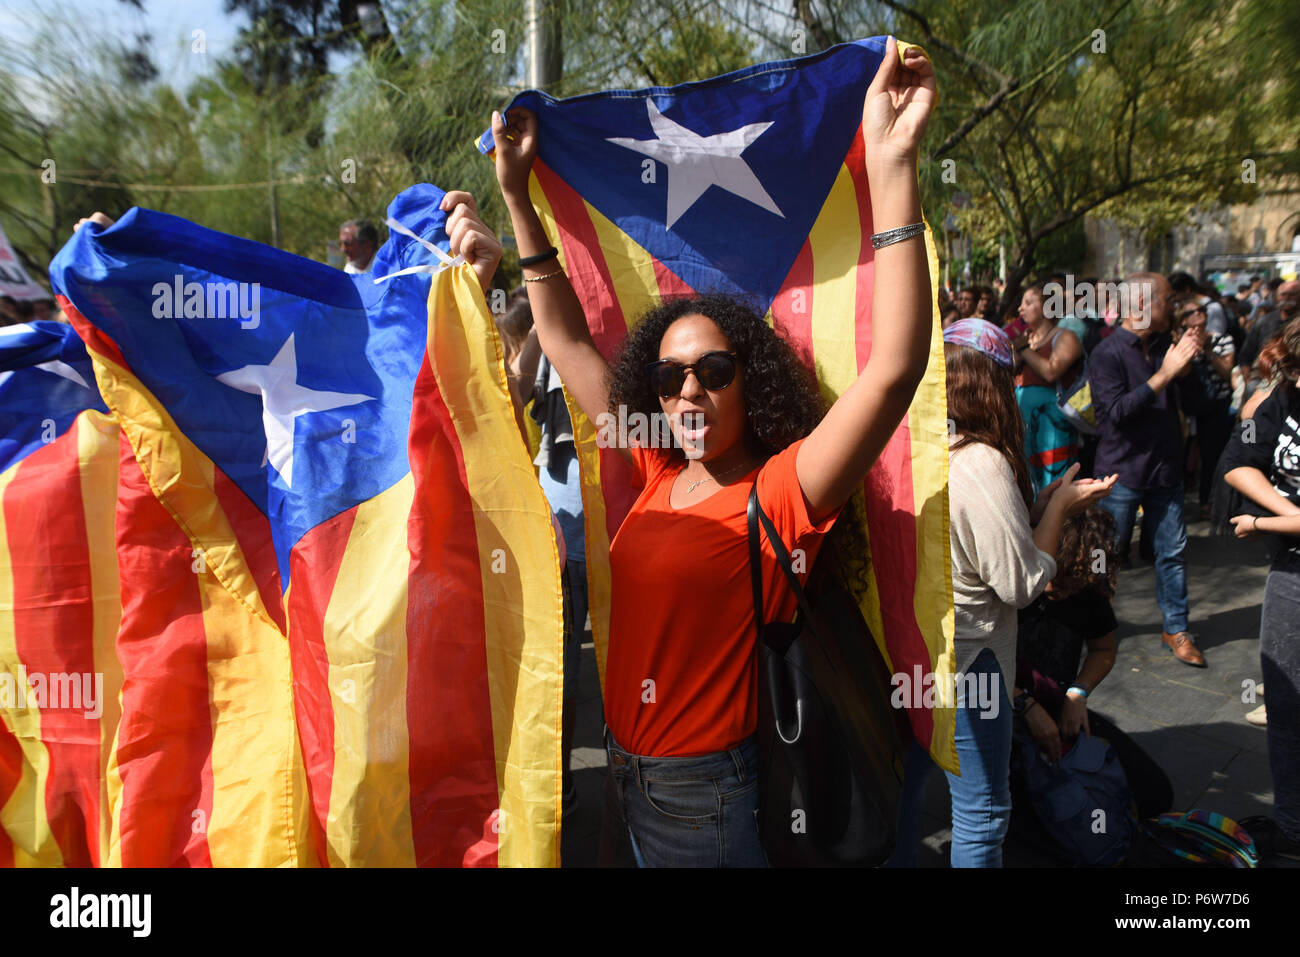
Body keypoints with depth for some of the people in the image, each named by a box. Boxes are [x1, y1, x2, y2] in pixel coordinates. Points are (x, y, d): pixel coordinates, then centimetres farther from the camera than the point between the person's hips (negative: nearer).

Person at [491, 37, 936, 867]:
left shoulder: (779, 493, -17)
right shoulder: (657, 472, 0)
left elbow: (896, 366, -31)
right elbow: (570, 343, 5)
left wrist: (892, 167, -36)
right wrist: (518, 196, 3)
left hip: (710, 794, -6)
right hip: (624, 770, 6)